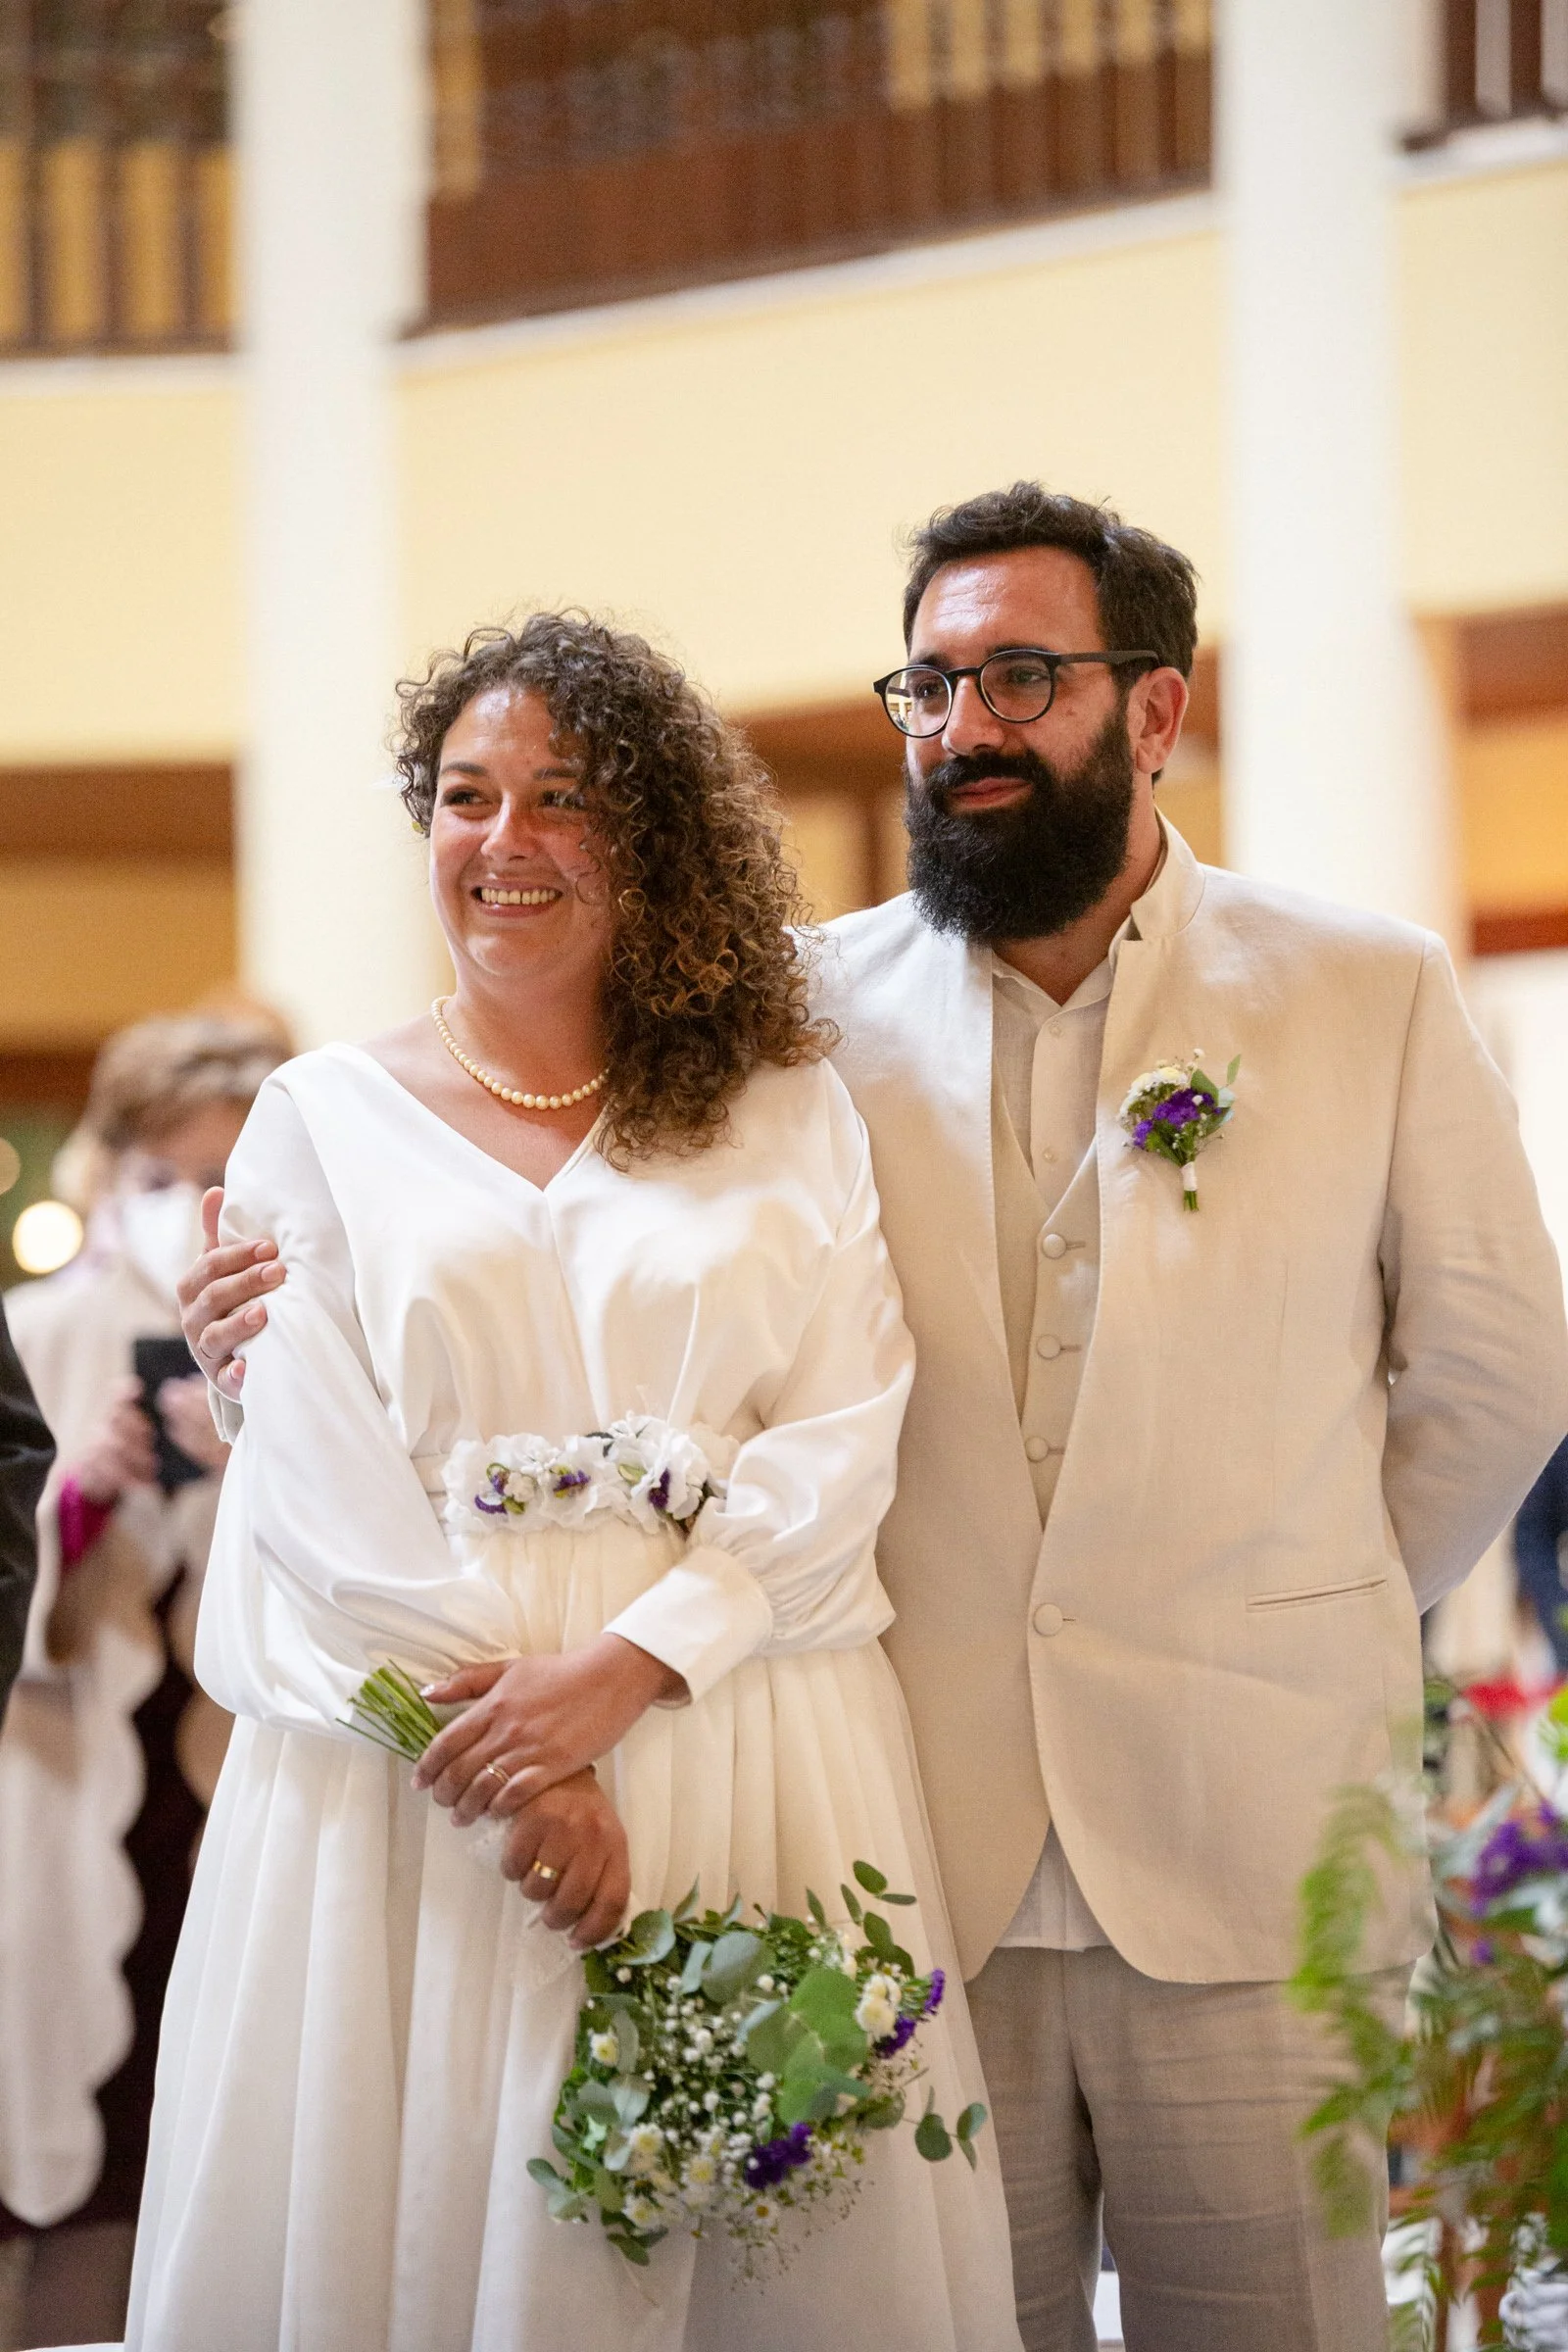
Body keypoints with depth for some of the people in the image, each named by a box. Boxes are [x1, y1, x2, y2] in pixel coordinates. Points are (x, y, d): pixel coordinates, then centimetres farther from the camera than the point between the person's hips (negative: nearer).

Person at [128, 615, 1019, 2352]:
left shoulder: (787, 1114, 9)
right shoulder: (324, 1118, 8)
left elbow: (845, 1433, 0)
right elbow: (318, 1478, -1)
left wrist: (626, 1666, -15)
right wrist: (519, 1774, -12)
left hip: (738, 1733, 0)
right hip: (416, 1747, 0)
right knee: (423, 2205, -1)